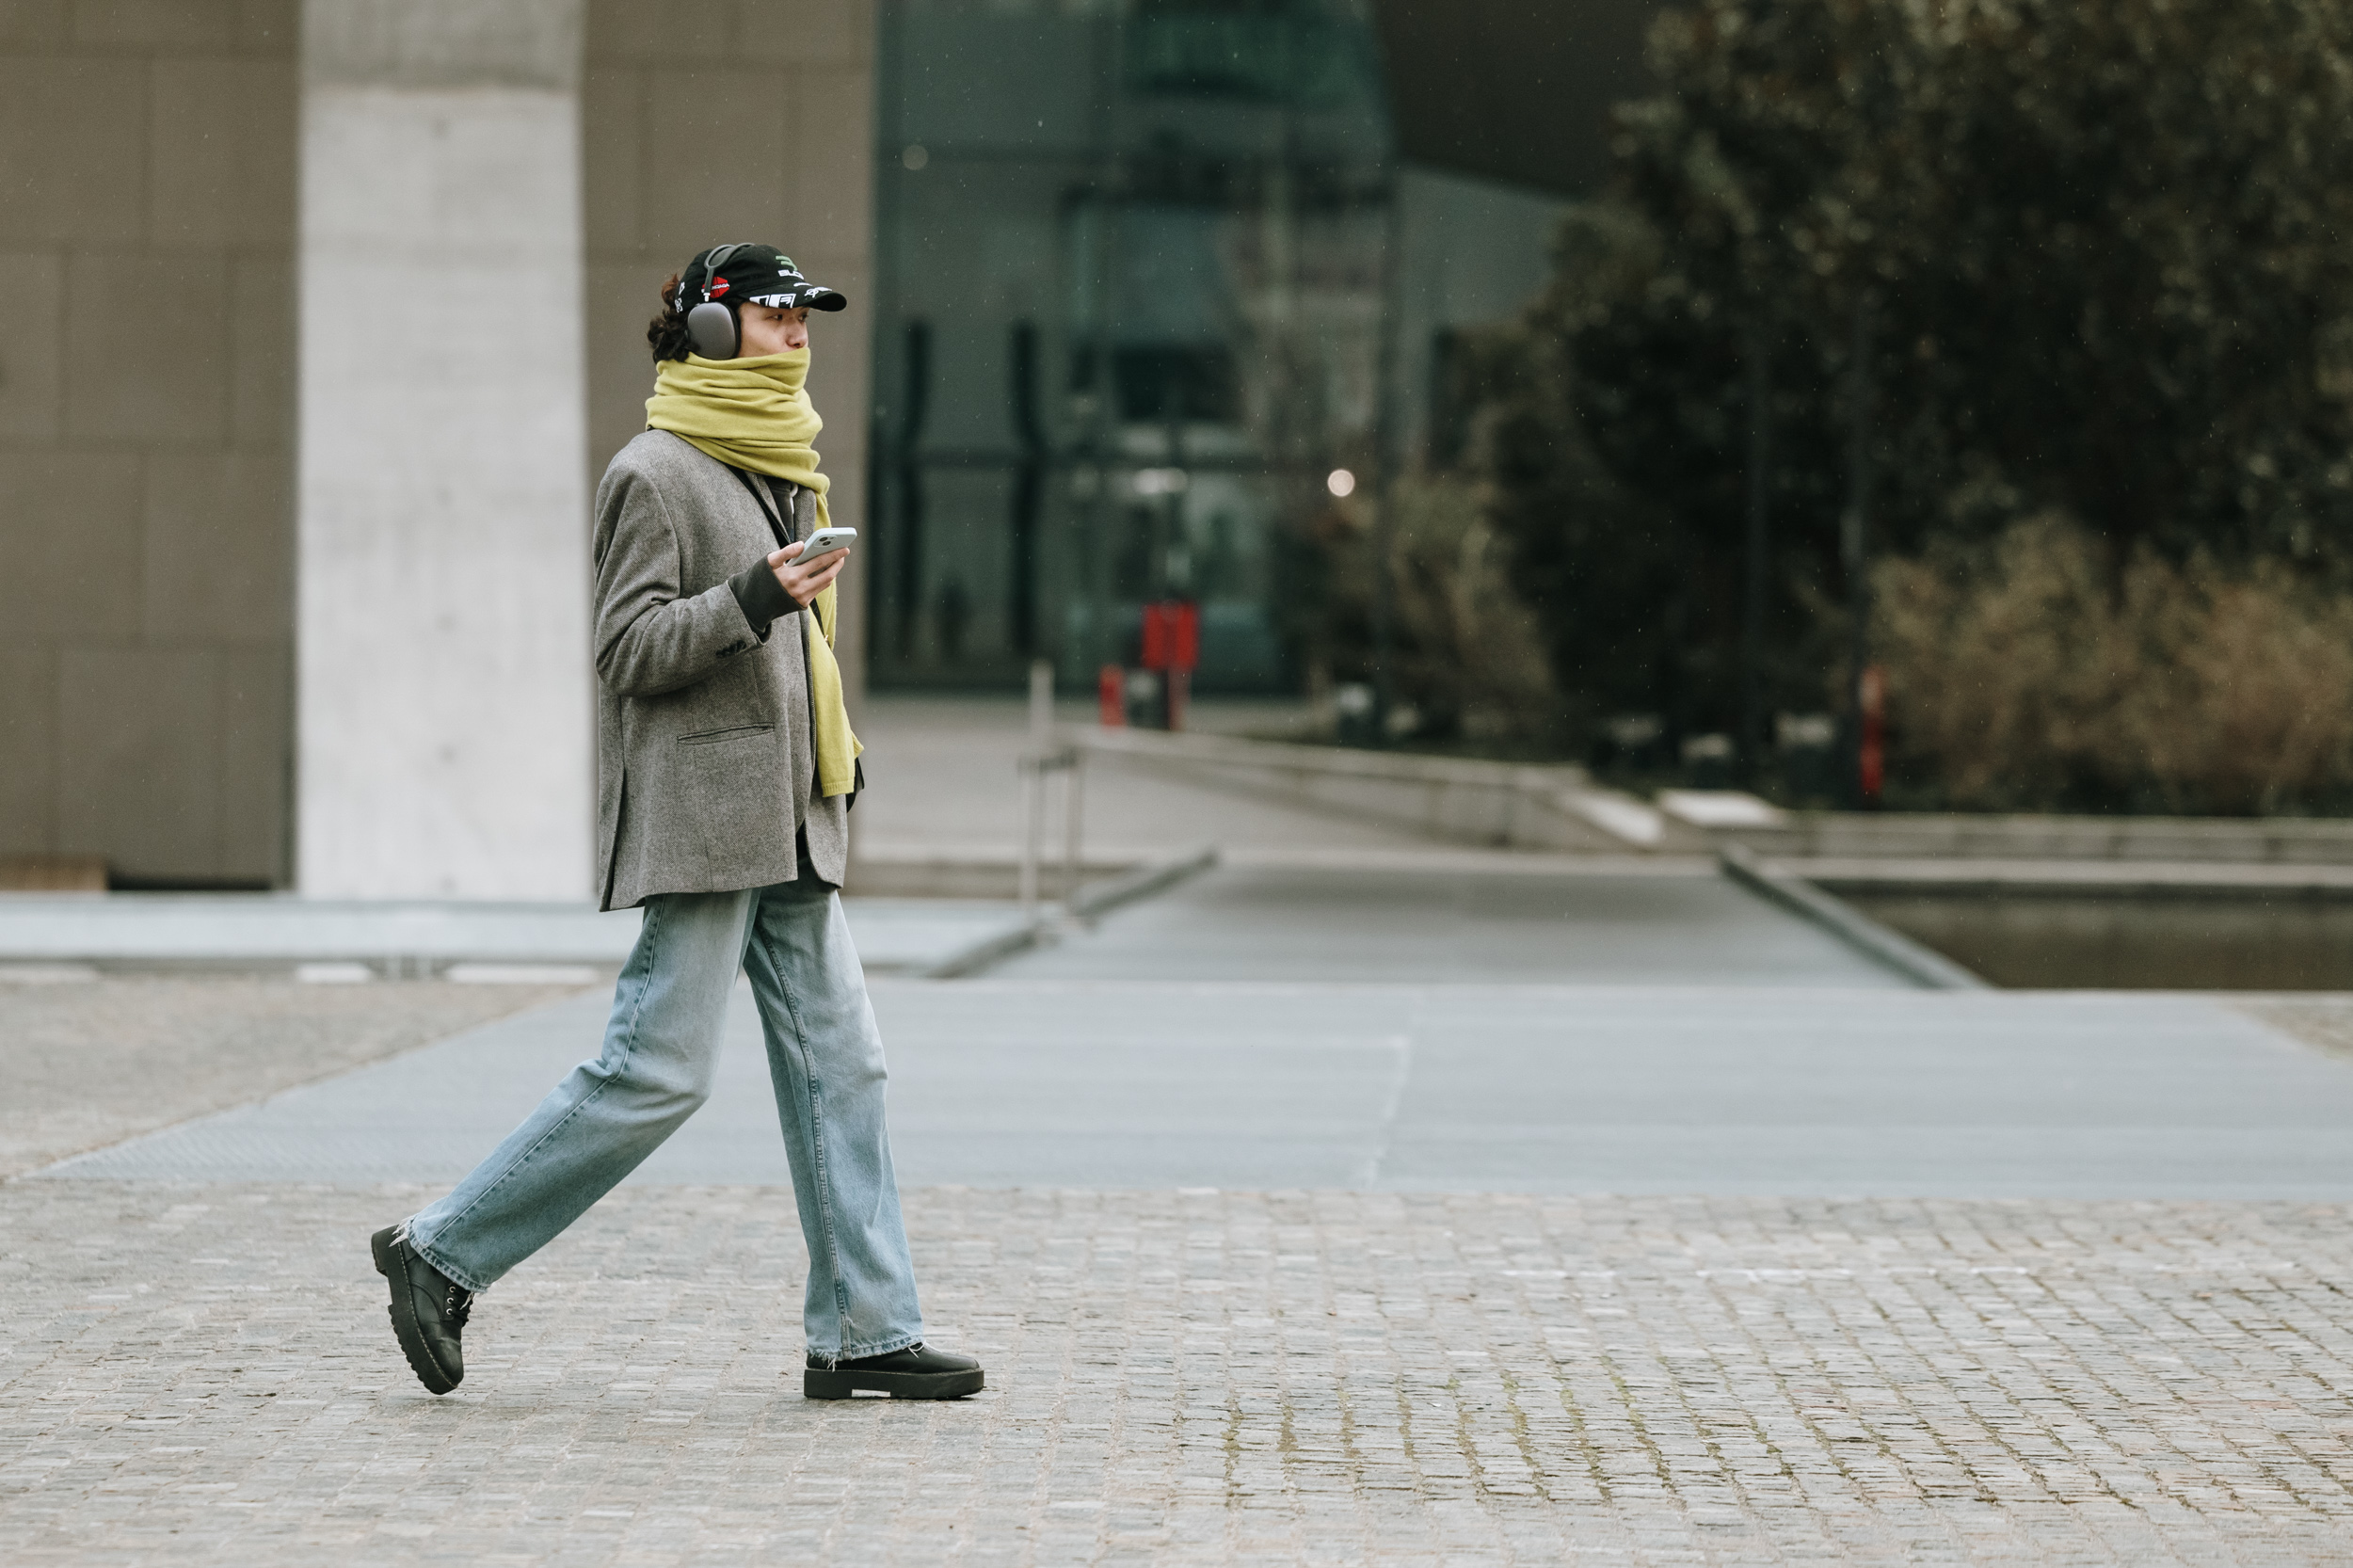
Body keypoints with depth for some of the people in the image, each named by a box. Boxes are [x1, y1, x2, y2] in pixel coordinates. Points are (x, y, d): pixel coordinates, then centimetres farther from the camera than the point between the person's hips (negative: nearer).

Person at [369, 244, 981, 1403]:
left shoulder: (778, 467, 19)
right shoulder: (656, 473, -9)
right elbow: (630, 650, -14)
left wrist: (834, 754, 23)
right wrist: (755, 598, -25)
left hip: (787, 825, 9)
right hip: (698, 816, -9)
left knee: (839, 1061, 3)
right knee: (659, 1071, -10)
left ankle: (862, 1333, 4)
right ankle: (441, 1253, 1)